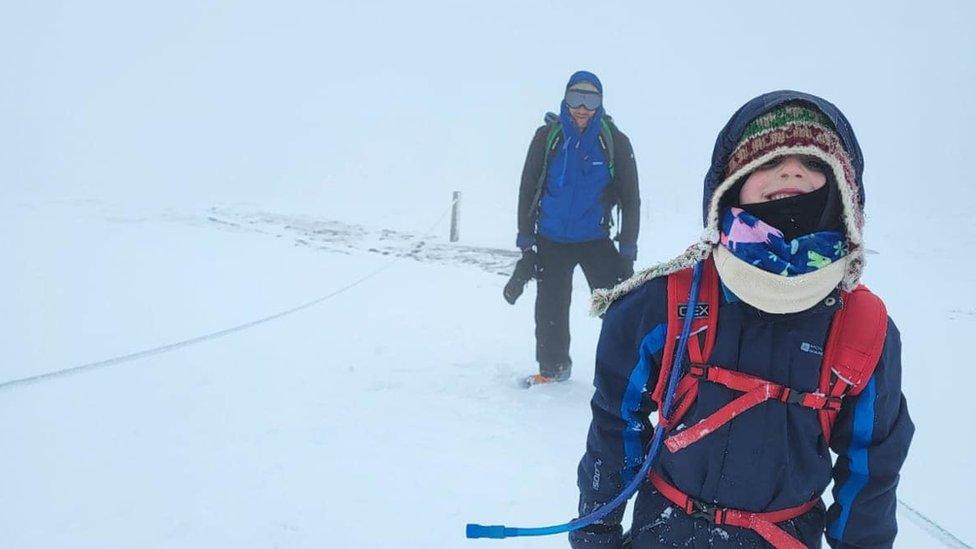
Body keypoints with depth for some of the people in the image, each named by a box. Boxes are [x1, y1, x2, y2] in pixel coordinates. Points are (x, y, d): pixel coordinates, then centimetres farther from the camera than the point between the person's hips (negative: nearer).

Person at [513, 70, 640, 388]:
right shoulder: (547, 137, -5)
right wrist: (525, 237, -1)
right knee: (550, 308, 10)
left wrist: (628, 248, -5)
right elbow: (528, 189, 1)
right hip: (550, 241, 1)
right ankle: (552, 368, 28)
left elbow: (630, 198, -1)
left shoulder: (615, 142, -6)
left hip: (596, 241, -1)